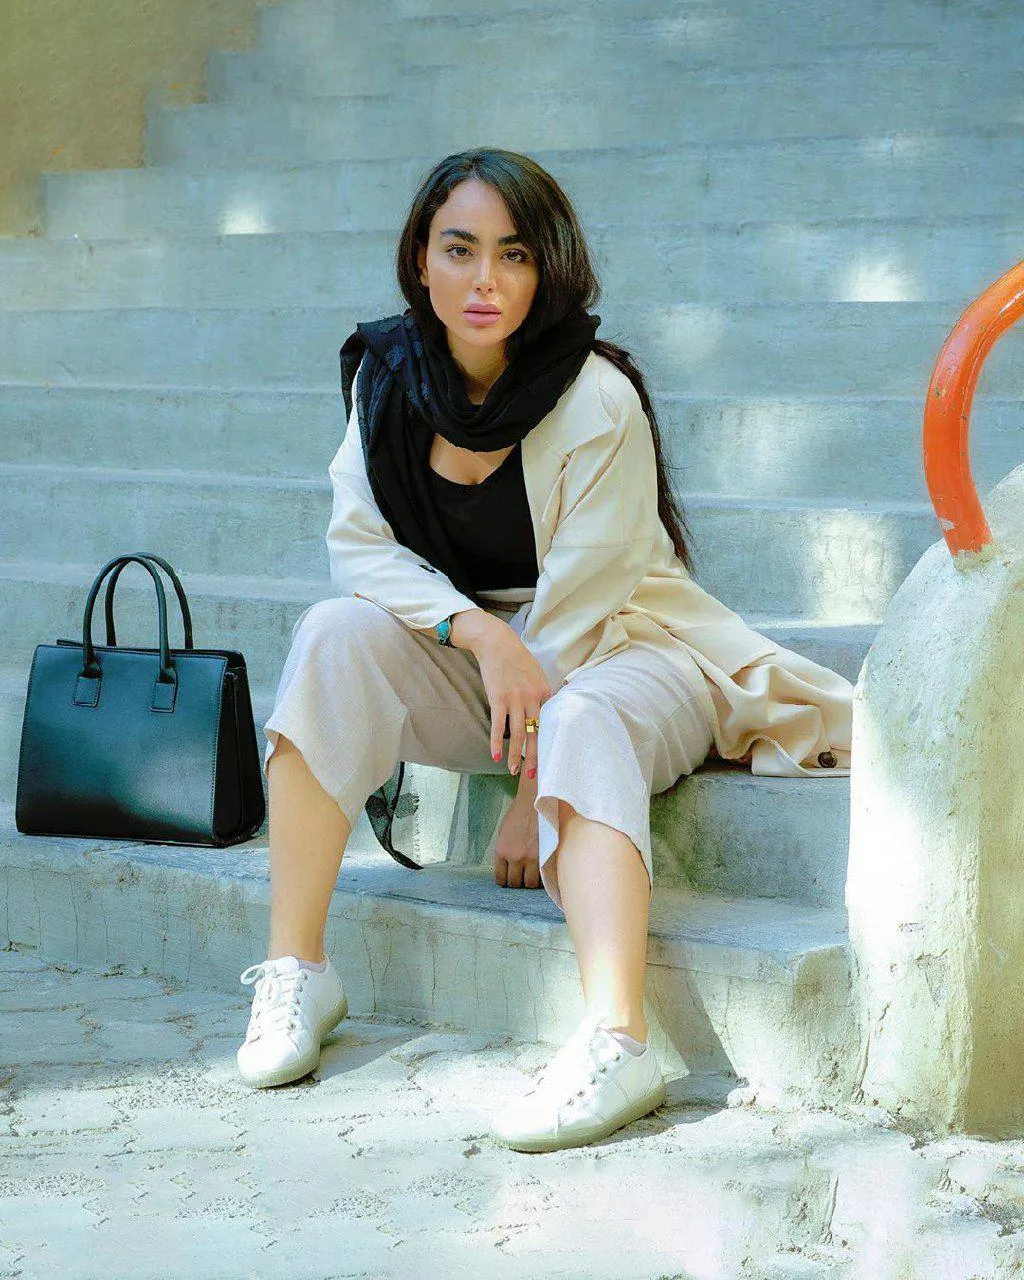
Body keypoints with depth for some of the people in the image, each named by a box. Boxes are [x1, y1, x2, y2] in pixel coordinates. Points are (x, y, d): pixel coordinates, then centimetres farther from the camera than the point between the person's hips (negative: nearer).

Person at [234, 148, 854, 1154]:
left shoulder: (597, 400, -20)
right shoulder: (388, 373, -5)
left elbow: (577, 604, -20)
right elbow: (359, 543, -7)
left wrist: (529, 791, -20)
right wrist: (476, 629, -26)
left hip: (623, 651, -4)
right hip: (476, 657, 4)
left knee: (581, 726, -37)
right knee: (337, 632, -22)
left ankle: (615, 1041, -53)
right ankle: (294, 974, -21)